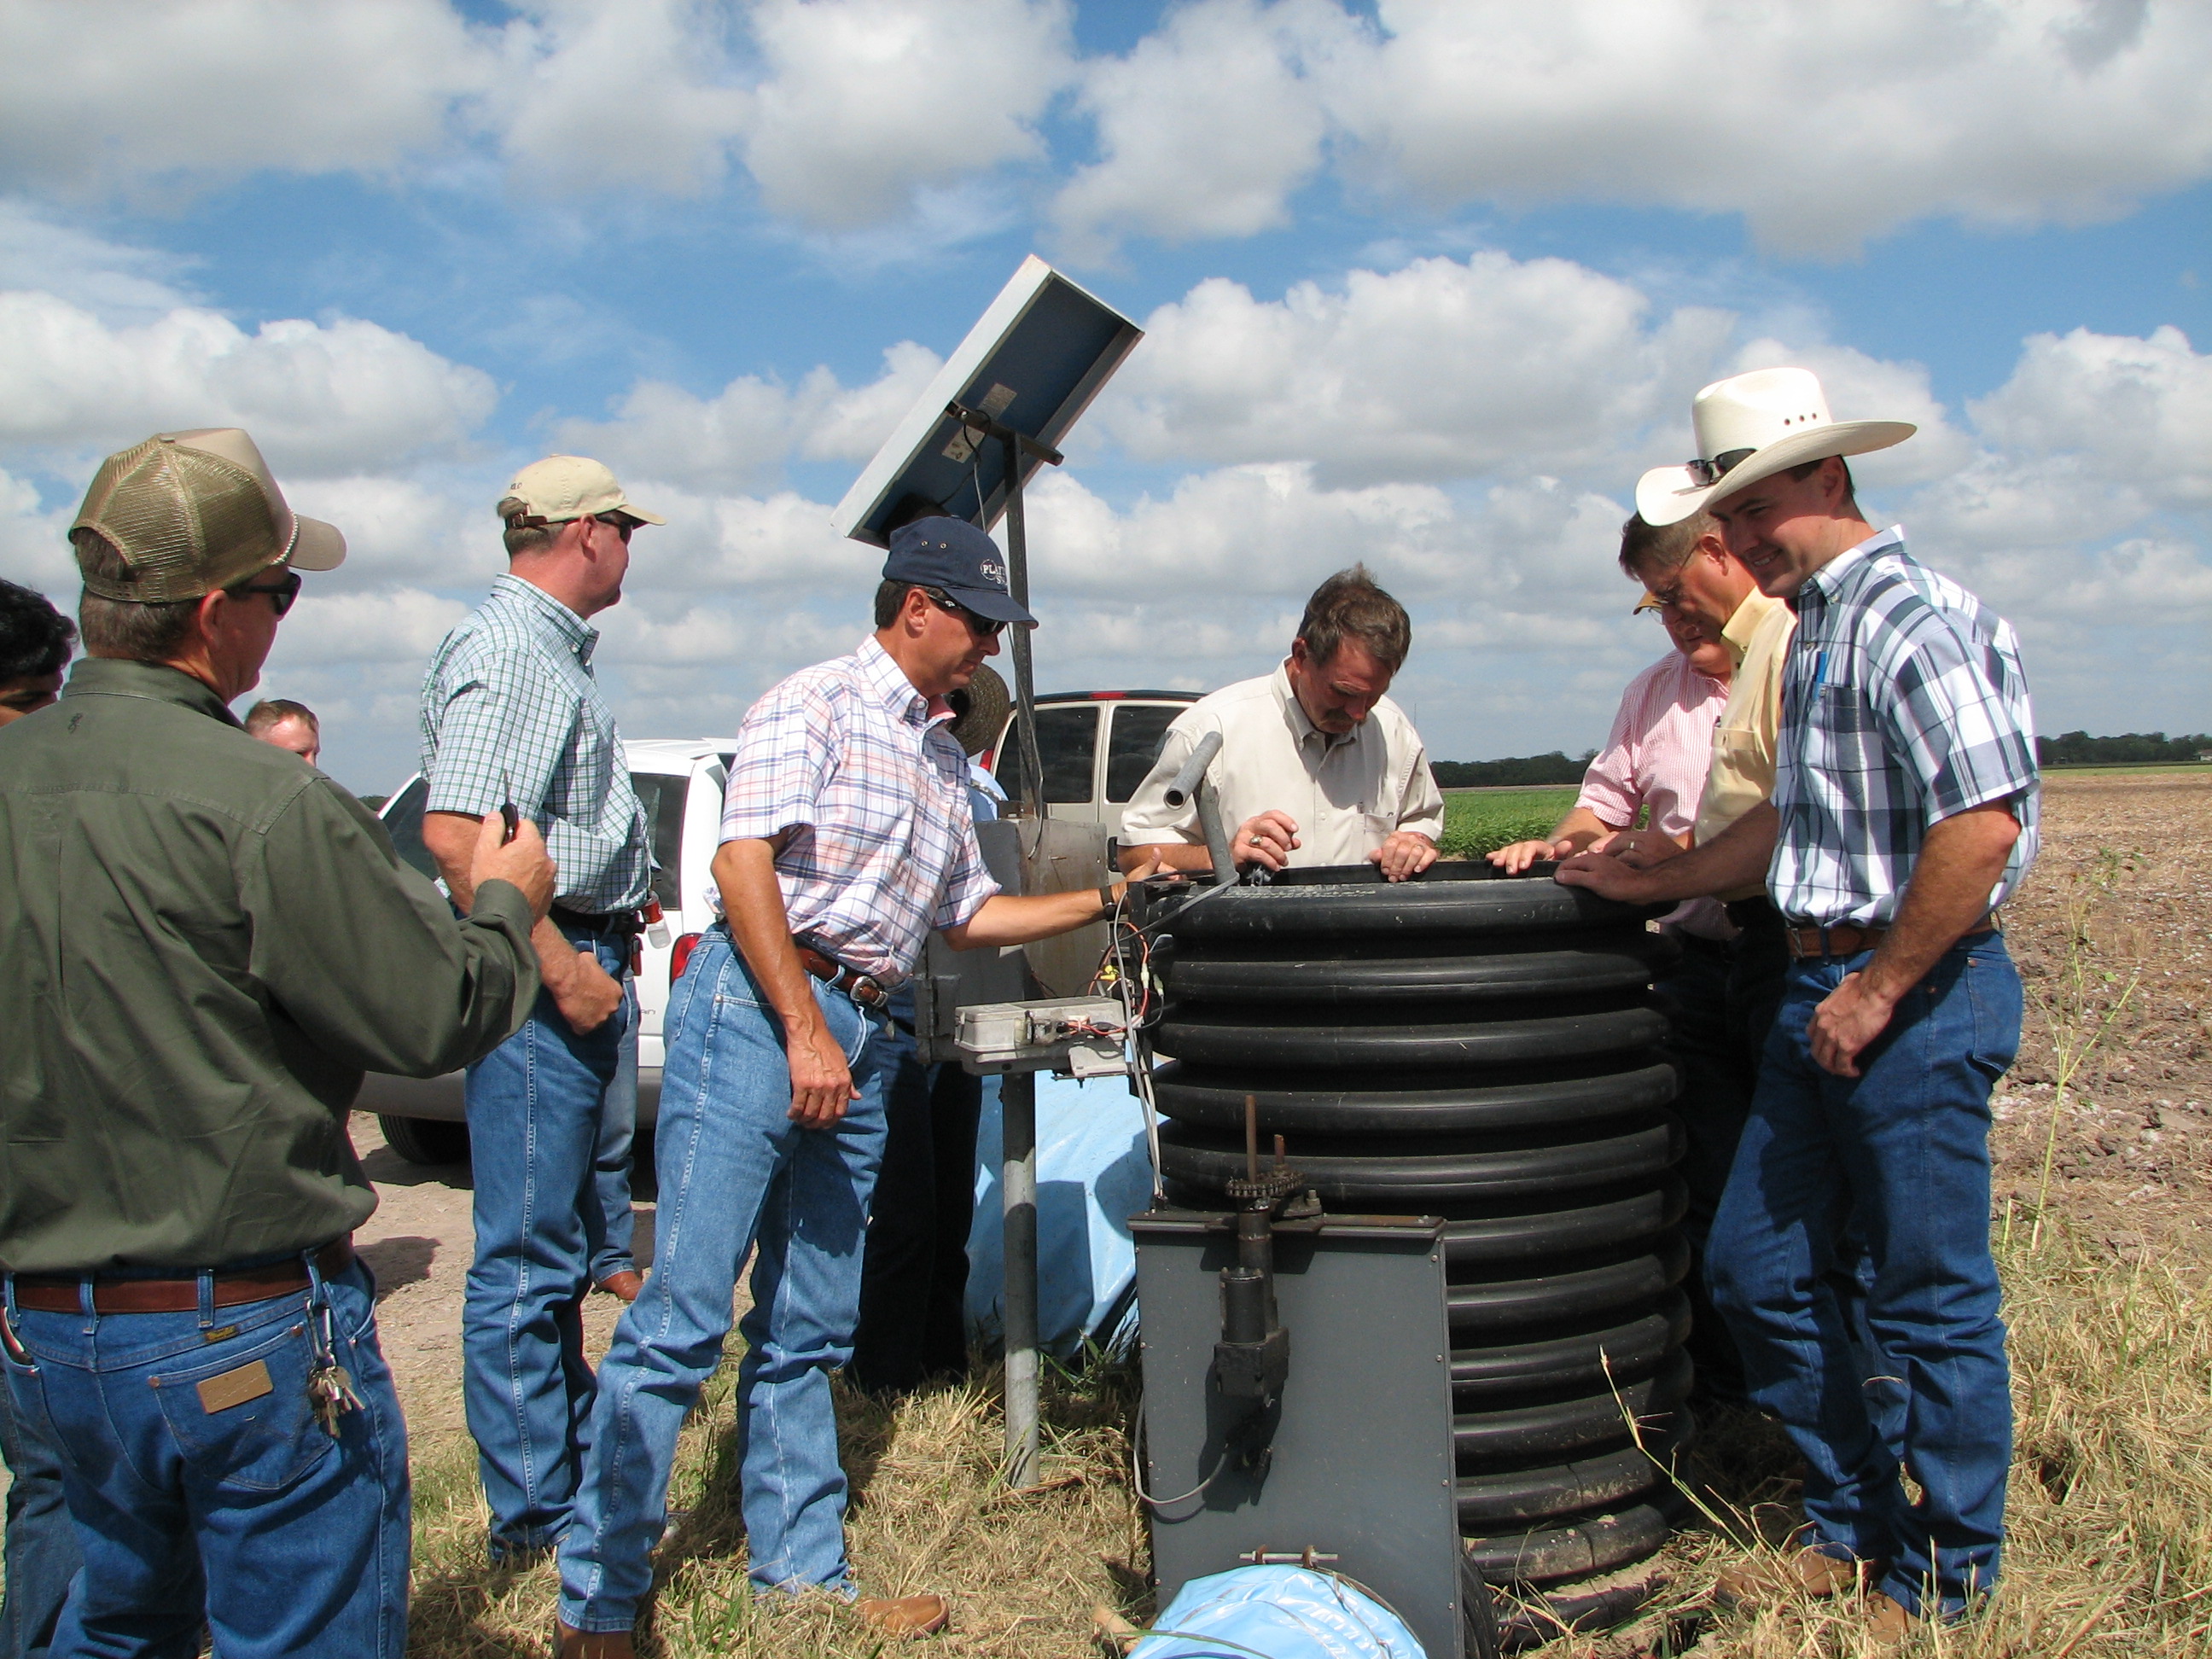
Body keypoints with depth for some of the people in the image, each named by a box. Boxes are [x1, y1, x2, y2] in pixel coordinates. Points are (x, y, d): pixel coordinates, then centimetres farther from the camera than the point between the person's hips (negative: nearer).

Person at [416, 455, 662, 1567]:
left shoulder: (560, 652, 19)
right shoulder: (502, 652, -14)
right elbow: (454, 836, -25)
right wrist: (560, 967, -22)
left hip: (585, 960, 11)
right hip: (542, 972, -11)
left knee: (584, 1234, 17)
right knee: (525, 1255, -2)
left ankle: (579, 1468, 30)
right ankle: (534, 1519, 7)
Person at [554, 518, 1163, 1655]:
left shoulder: (943, 759, 22)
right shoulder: (817, 705, -3)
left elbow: (966, 915, 27)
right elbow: (744, 862, -14)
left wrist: (1106, 901, 20)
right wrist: (804, 1030, -18)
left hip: (859, 1041, 8)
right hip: (756, 1009, -8)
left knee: (805, 1334, 12)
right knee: (684, 1314, -7)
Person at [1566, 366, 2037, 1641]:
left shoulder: (1915, 620, -15)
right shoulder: (1817, 628, 16)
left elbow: (1984, 823, -24)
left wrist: (1880, 991, -19)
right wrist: (1651, 878, 24)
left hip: (1918, 997, -10)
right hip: (1825, 988, 10)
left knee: (1931, 1298, 3)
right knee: (1757, 1267, 13)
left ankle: (1944, 1583, 20)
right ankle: (1856, 1530, 30)